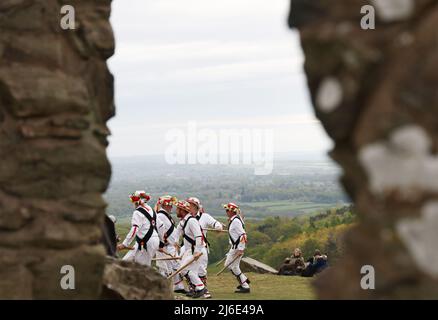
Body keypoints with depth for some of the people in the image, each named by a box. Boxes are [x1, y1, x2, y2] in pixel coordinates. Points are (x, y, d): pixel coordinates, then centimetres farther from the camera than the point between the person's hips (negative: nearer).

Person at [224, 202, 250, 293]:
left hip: (238, 247, -10)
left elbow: (243, 235, -25)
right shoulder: (232, 220, 11)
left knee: (234, 266, -3)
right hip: (234, 246, 10)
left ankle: (245, 287, 1)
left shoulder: (236, 221, -19)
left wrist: (240, 249, -27)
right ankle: (244, 280, 26)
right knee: (228, 264, 19)